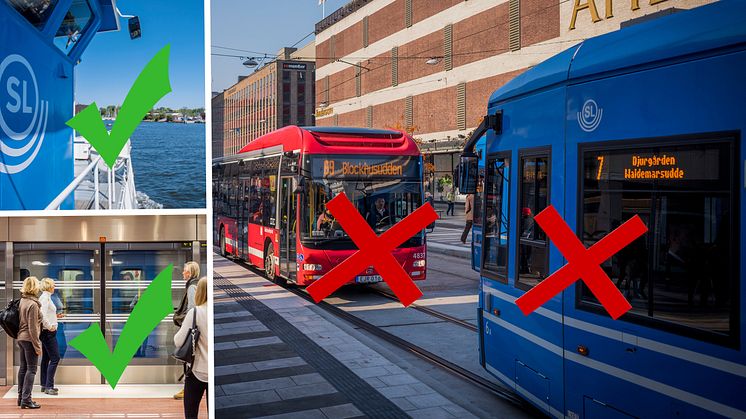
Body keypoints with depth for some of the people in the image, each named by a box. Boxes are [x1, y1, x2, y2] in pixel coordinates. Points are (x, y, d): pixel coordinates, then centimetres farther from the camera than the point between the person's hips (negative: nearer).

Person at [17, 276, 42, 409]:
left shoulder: (22, 301, 10)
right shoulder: (33, 304, -17)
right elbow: (33, 328, -18)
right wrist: (37, 346, -15)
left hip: (21, 338, 9)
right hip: (29, 339, -9)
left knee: (23, 368, 15)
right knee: (31, 369, -5)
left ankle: (21, 397, 22)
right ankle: (26, 400, -5)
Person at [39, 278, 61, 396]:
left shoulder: (46, 297, 14)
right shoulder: (45, 297, -15)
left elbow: (44, 314, 17)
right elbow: (42, 314, -26)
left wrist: (55, 316, 17)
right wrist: (50, 326, -21)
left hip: (46, 332, 10)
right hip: (48, 332, -10)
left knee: (46, 358, 14)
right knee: (55, 358, -9)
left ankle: (44, 385, 20)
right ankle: (48, 386, -7)